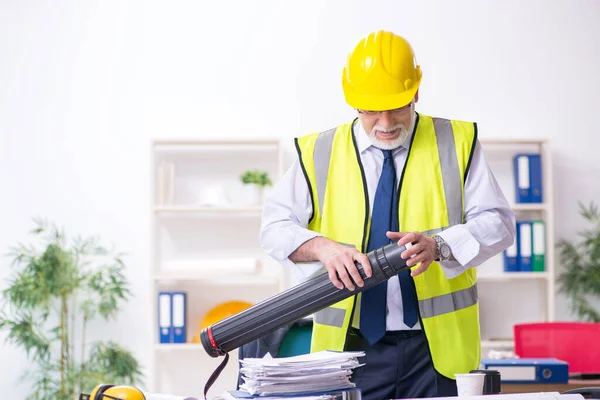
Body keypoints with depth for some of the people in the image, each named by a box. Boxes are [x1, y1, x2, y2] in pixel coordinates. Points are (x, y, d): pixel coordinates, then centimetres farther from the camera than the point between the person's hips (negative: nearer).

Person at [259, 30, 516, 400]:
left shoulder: (456, 143, 4)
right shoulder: (319, 154, 6)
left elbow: (497, 223, 0)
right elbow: (275, 226, 4)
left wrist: (439, 244, -19)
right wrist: (323, 247, -17)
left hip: (437, 344, 0)